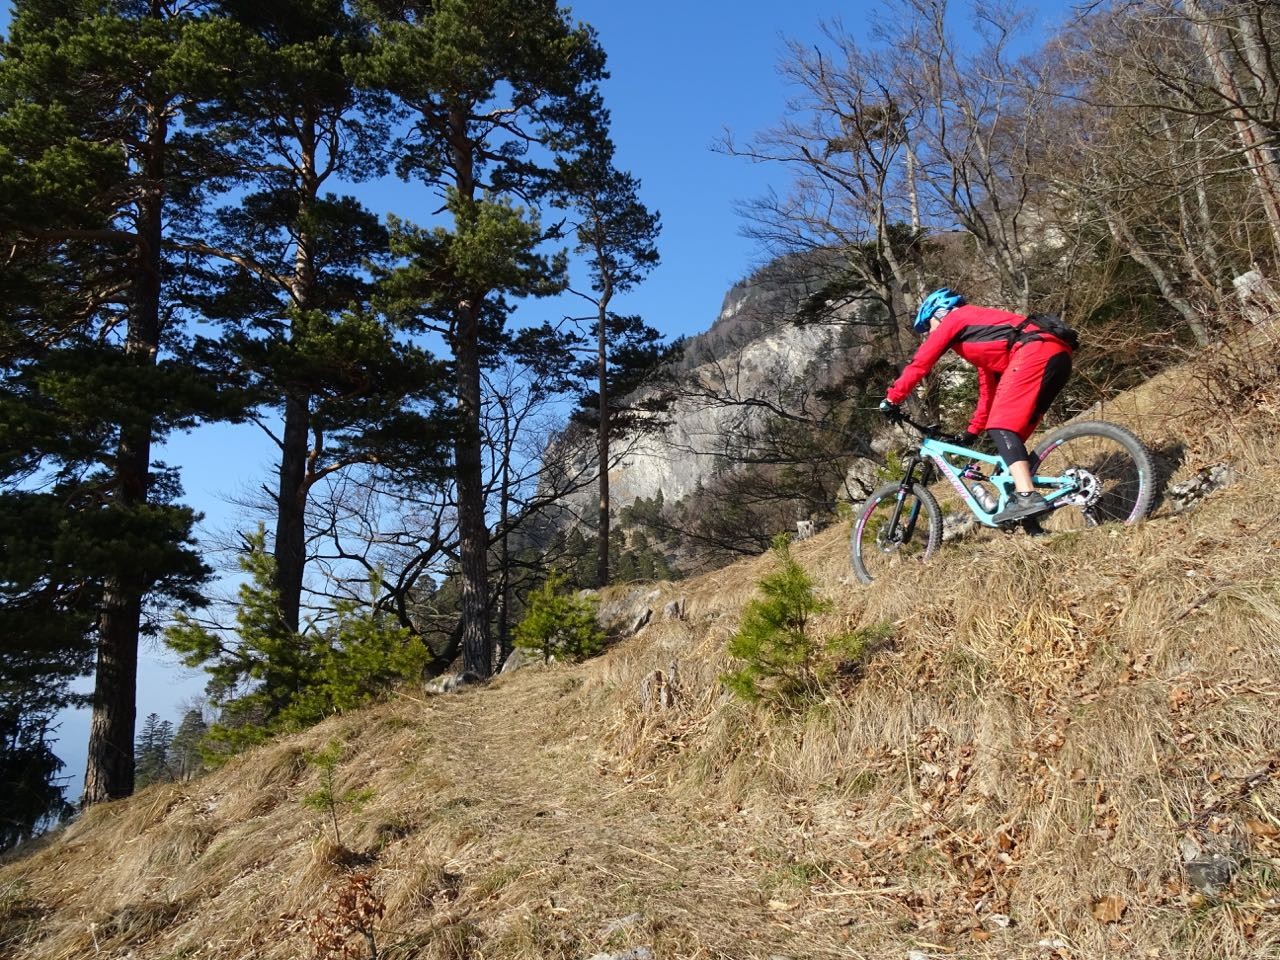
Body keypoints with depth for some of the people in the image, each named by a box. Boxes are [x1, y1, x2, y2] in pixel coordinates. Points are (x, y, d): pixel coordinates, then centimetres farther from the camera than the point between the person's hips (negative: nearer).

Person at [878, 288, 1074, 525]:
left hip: (1036, 351, -9)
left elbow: (920, 363, 7)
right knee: (1013, 432, 11)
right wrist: (973, 431, 41)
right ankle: (1022, 500, 5)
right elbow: (989, 390, 39)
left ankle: (1027, 497, -26)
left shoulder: (953, 320, 13)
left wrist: (892, 399, 14)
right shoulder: (979, 332, 38)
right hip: (1059, 354, 9)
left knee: (1001, 427, -13)